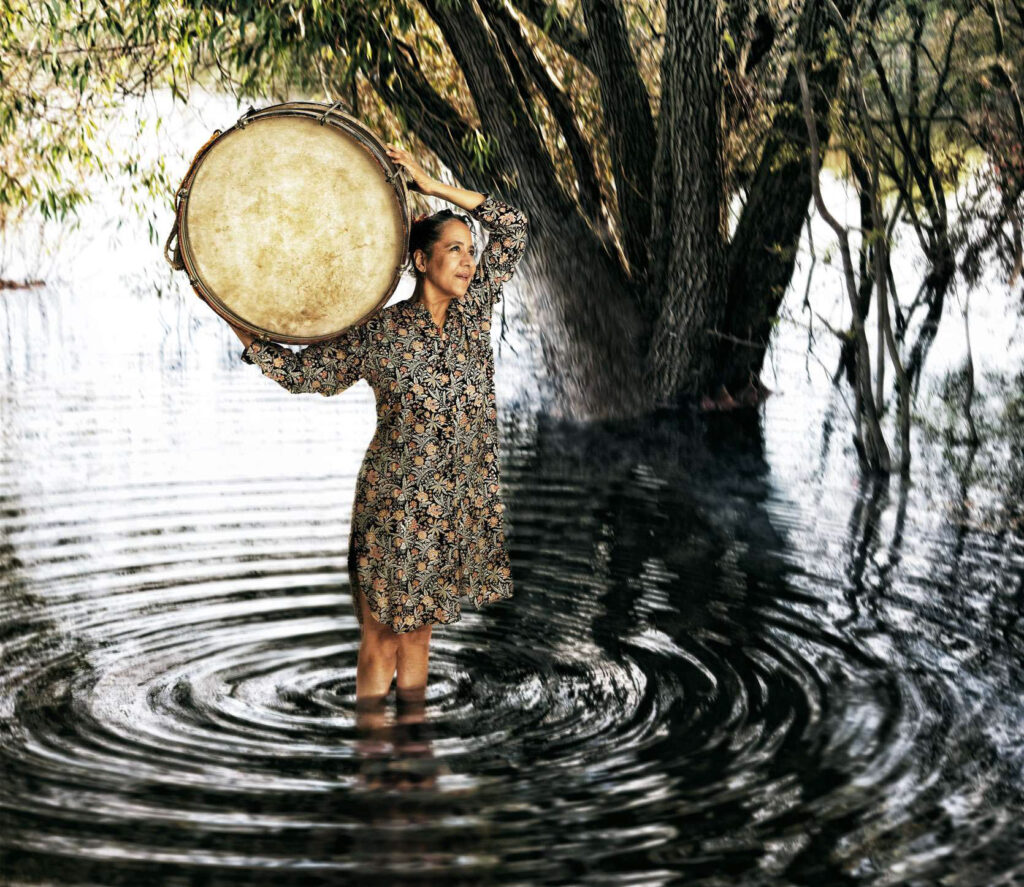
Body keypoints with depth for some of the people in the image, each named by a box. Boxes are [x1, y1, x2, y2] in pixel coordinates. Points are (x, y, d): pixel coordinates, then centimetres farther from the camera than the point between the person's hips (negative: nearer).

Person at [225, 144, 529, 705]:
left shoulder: (474, 310, 3)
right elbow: (303, 373, -1)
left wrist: (433, 187, -4)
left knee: (417, 632, 15)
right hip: (396, 506, -4)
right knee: (381, 641, 3)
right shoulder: (378, 332, -7)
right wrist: (244, 332, -10)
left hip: (462, 507, 4)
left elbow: (511, 226, 3)